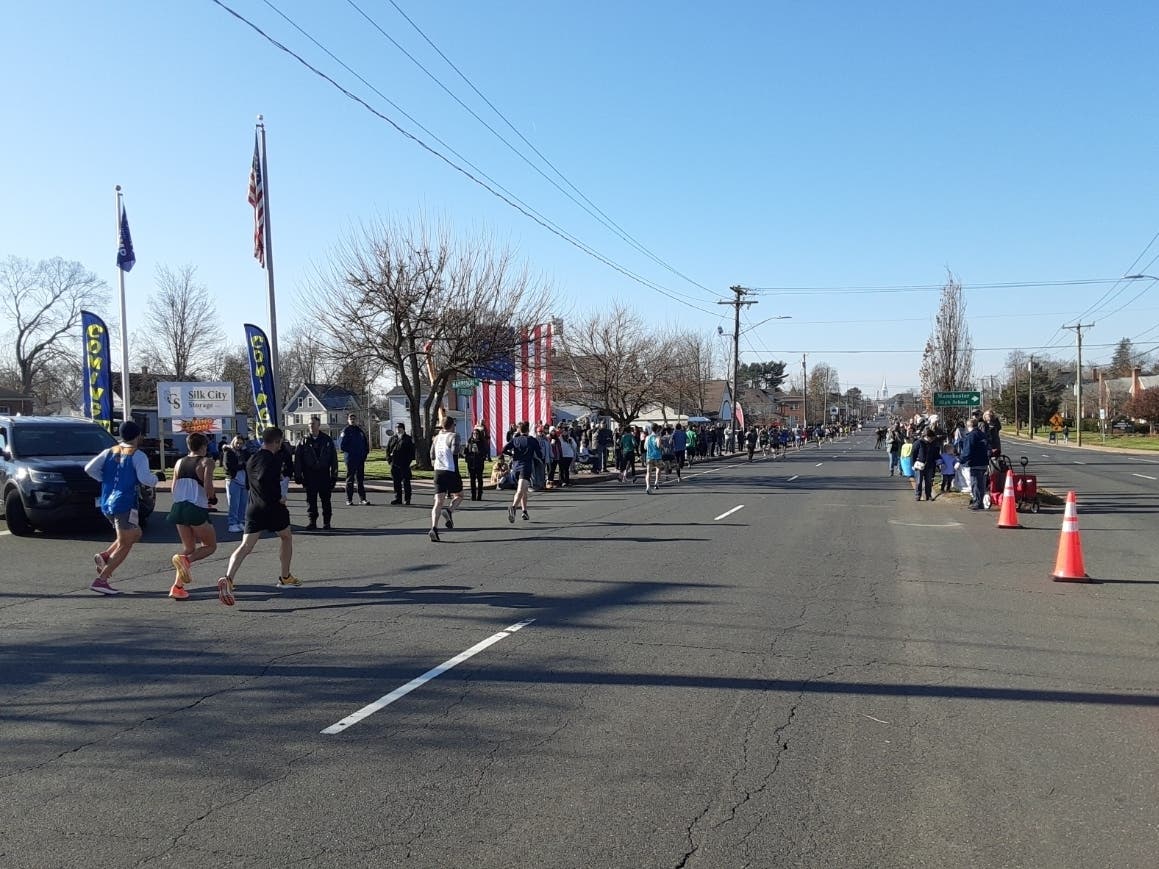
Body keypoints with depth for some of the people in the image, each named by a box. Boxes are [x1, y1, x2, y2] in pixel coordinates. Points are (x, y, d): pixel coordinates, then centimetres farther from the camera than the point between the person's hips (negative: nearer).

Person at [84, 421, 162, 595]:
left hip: (106, 504, 8)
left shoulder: (110, 452, 11)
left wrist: (106, 479, 16)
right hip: (125, 504, -7)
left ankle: (105, 555, 7)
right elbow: (144, 478, -18)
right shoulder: (138, 455, -7)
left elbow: (89, 468, 5)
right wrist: (157, 477, 1)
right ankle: (101, 580, -8)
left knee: (135, 533, 24)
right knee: (124, 545, -1)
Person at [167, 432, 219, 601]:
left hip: (178, 508, 6)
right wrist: (212, 498, 3)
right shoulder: (207, 462, -4)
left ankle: (177, 586, 6)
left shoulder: (179, 463, 13)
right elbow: (208, 486, -16)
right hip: (197, 510, -6)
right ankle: (184, 559, -18)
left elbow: (174, 489, 13)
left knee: (189, 548, 18)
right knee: (211, 546, 10)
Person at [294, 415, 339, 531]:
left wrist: (334, 475, 0)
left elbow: (334, 458, 4)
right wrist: (298, 475, -4)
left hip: (324, 474, 0)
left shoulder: (327, 440, 2)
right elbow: (297, 459, 2)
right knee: (311, 500, 3)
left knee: (326, 499, 4)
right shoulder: (304, 441, 2)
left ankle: (326, 522, 14)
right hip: (309, 475, 0)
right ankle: (312, 522, 12)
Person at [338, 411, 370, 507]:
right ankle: (349, 500, 5)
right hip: (350, 459, -5)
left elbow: (366, 443, 19)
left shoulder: (360, 430, 12)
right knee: (350, 479, 1)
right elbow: (341, 445, -10)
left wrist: (365, 452, 6)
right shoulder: (346, 431, -3)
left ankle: (362, 499, 10)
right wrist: (350, 451, -8)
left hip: (361, 459, 5)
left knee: (361, 479, 7)